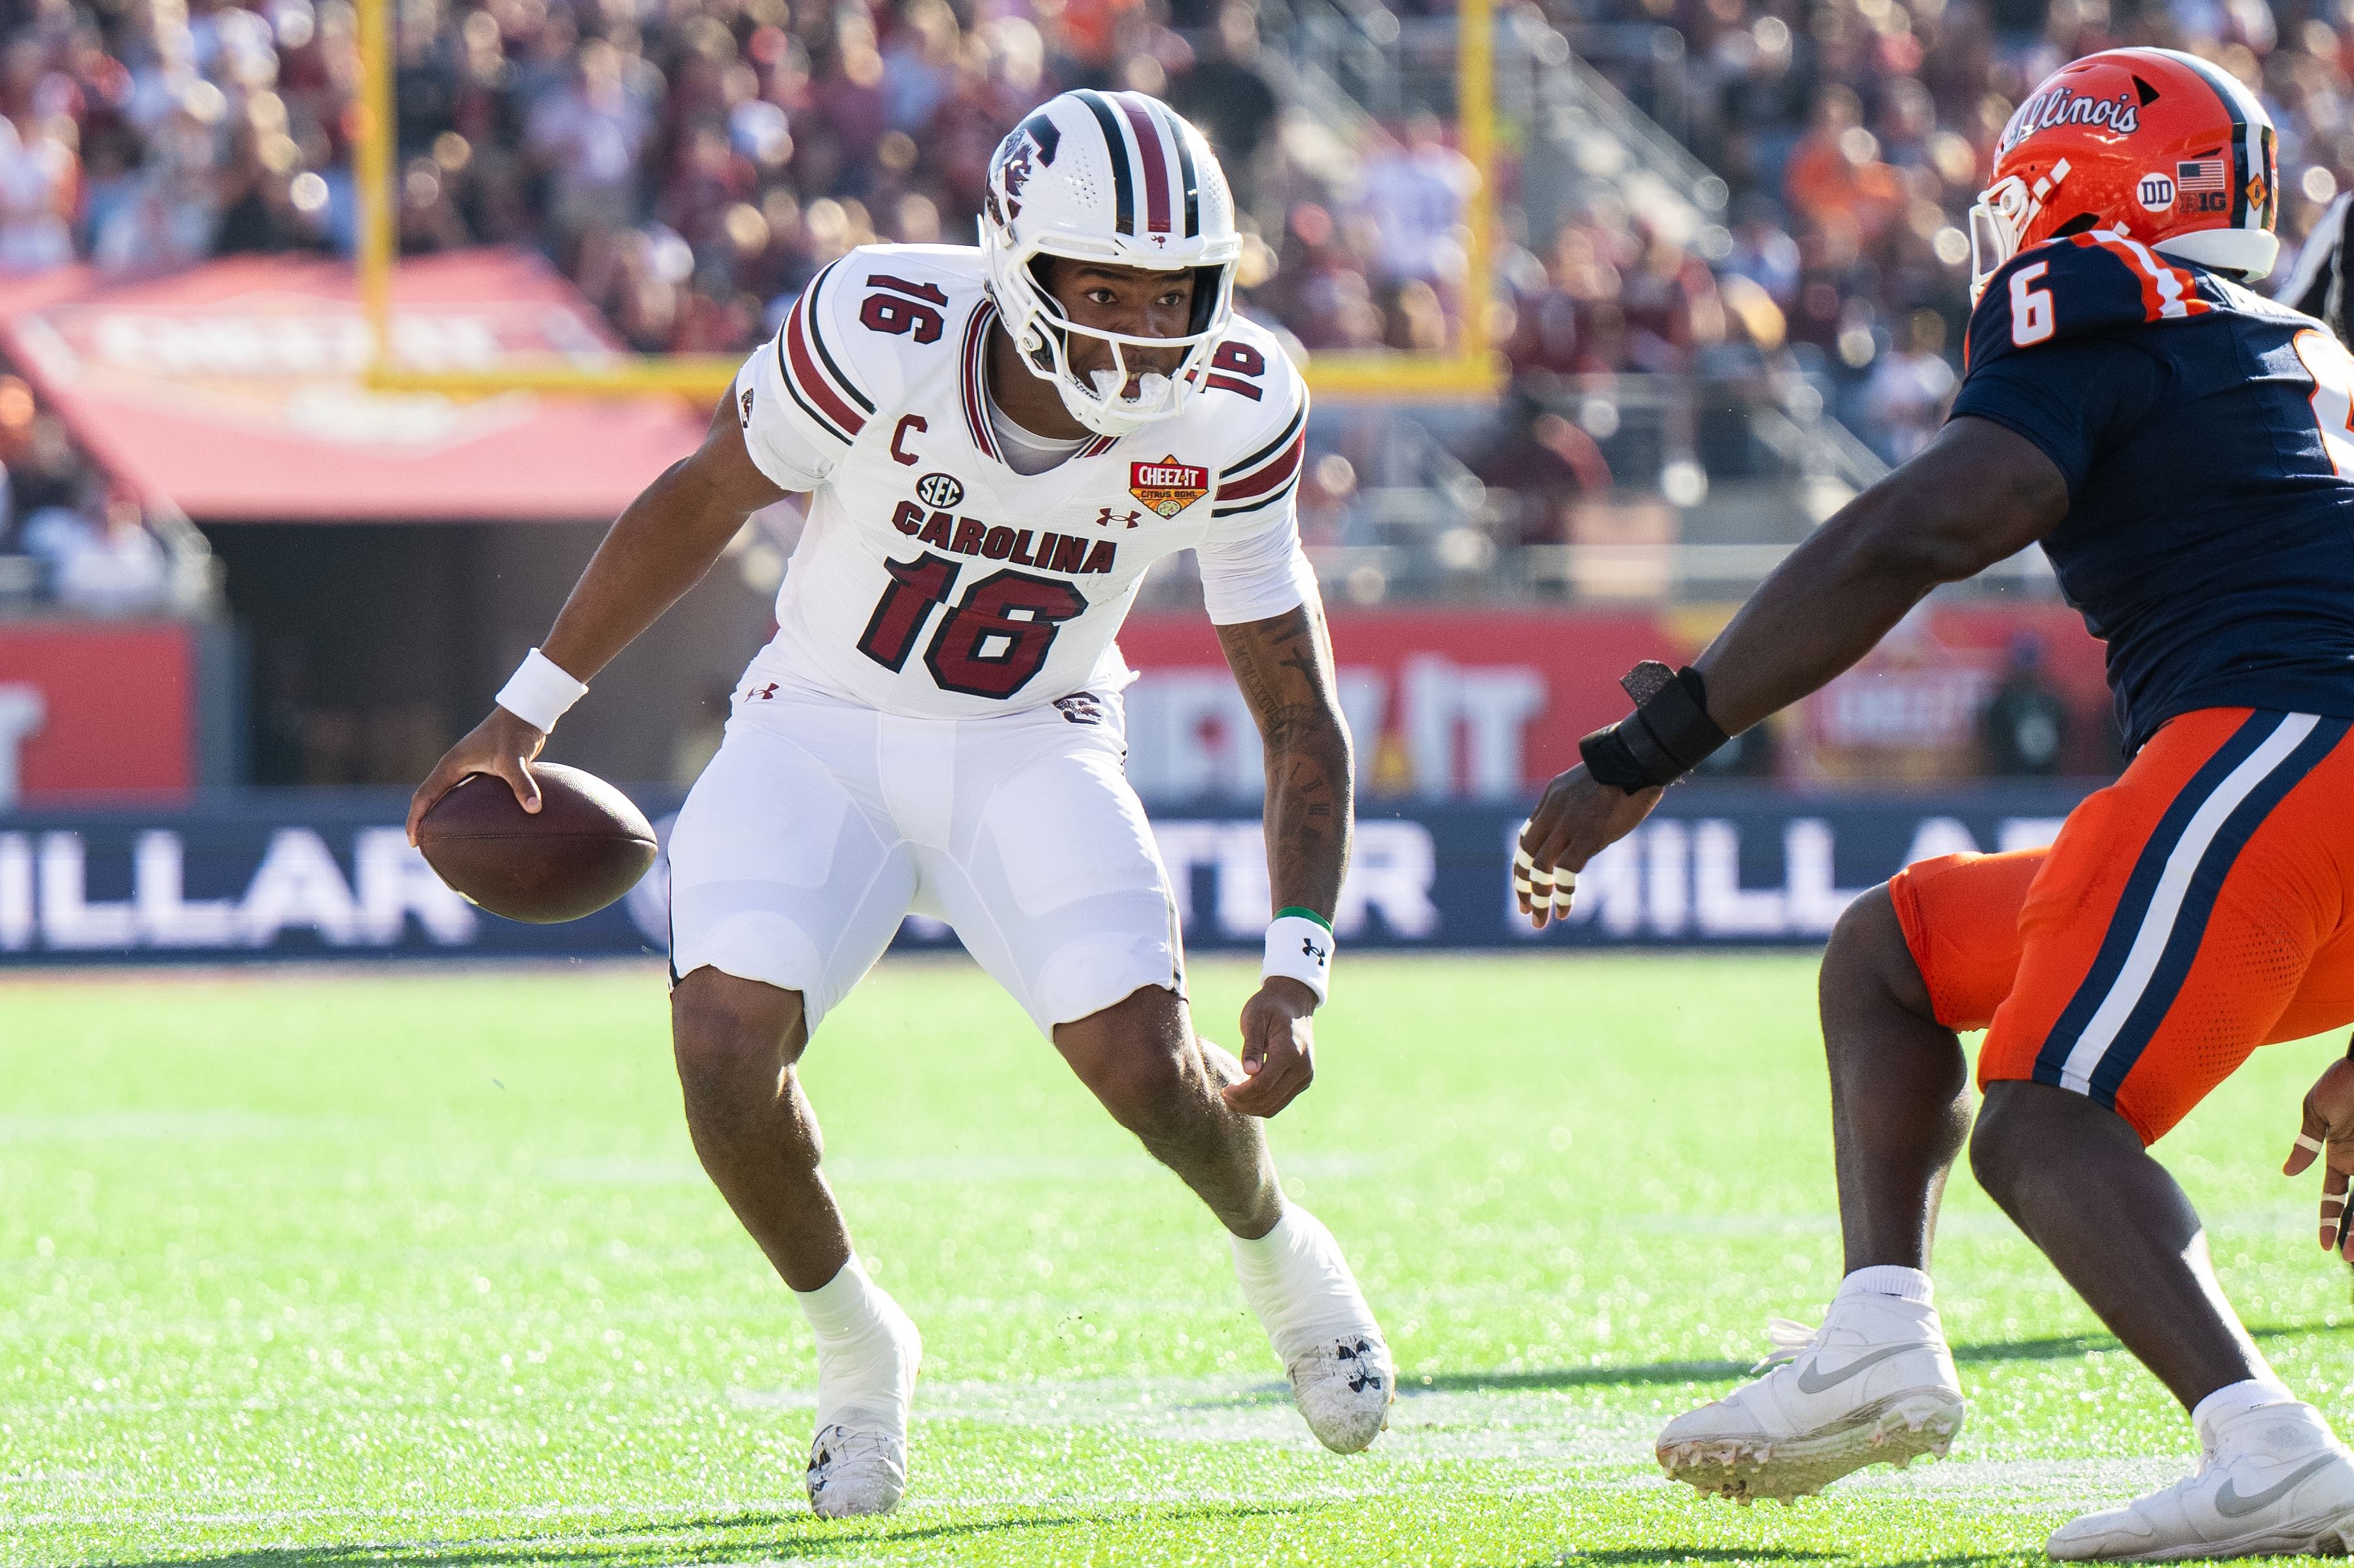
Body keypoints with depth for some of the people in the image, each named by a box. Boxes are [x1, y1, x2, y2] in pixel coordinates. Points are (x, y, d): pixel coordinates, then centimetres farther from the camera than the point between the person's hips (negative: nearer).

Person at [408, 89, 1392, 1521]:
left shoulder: (1228, 416, -19)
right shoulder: (882, 337, -26)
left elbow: (1299, 715, -10)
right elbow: (701, 504, -7)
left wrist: (1299, 975, -19)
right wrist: (531, 711, 1)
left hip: (1027, 751, 1)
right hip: (821, 736, -1)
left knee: (1144, 1064, -19)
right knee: (725, 1050, -22)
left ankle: (1278, 1253, 18)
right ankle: (858, 1349, 7)